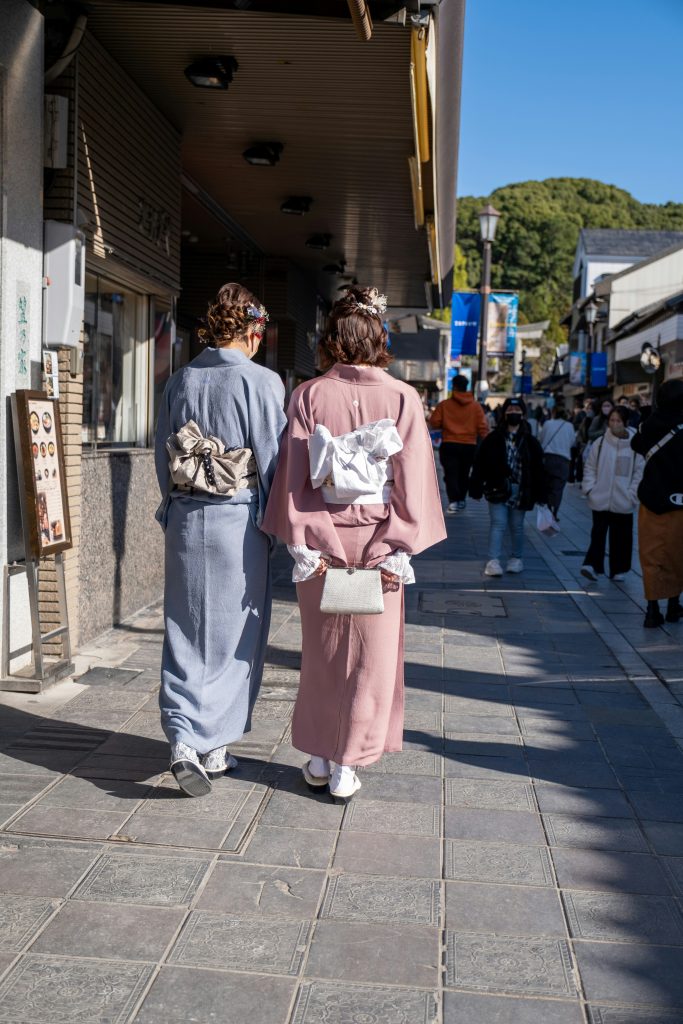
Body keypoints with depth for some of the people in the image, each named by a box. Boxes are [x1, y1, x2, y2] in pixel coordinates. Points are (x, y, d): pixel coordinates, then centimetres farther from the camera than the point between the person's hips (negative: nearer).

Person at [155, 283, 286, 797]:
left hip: (184, 521, 4)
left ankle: (184, 740, 2)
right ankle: (214, 747, 15)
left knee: (185, 635, 11)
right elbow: (272, 460, -8)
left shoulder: (181, 380, 5)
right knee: (234, 636, 9)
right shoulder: (262, 382, -8)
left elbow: (162, 454, 10)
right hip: (238, 521, -4)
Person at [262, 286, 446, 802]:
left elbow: (295, 474, -6)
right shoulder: (403, 398, -4)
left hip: (320, 539, 1)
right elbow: (413, 480, -7)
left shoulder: (309, 395, -3)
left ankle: (319, 758, 25)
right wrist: (398, 551, -5)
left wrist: (303, 544, -4)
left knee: (321, 650, 15)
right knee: (370, 654, 9)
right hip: (376, 539, -1)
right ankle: (347, 767, 14)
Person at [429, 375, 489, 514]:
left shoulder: (444, 405, -3)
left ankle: (453, 501, -21)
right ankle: (461, 500, 26)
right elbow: (483, 427, -2)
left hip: (449, 445, -2)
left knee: (451, 474, -5)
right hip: (470, 445, 2)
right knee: (463, 474, 17)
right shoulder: (476, 406, 1)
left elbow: (434, 423, -2)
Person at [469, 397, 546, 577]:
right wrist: (476, 488, -7)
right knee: (498, 523, -8)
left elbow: (538, 470, 4)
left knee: (516, 526, 12)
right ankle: (493, 561, -10)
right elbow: (479, 465, -2)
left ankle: (516, 559, 27)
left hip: (520, 491, 2)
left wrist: (540, 496, 1)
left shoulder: (530, 442, 4)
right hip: (498, 489, -2)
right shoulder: (493, 439, -1)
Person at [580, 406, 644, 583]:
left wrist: (633, 494, -4)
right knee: (598, 533, -1)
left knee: (621, 537, 9)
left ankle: (618, 570, 18)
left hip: (623, 502, 0)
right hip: (600, 500, 0)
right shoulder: (600, 443, -1)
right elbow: (590, 467, 6)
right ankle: (592, 564, -2)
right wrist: (589, 488, -3)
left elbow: (639, 471, 2)